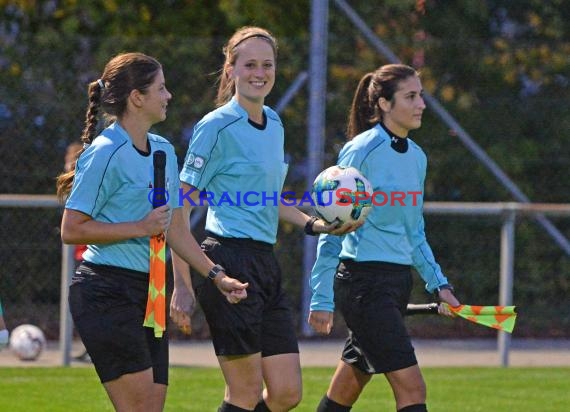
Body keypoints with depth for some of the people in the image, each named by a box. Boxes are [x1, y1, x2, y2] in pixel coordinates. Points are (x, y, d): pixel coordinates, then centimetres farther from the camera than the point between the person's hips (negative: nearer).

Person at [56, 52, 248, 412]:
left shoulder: (164, 151, 14)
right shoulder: (104, 153, -11)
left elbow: (175, 229, 21)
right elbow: (72, 230, -14)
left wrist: (217, 276, 15)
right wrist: (140, 228, -15)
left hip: (146, 292, 8)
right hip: (106, 293, -8)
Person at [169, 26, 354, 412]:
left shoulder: (274, 123, 14)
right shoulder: (217, 126, -9)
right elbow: (180, 209, -11)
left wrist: (314, 224, 13)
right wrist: (181, 286, -16)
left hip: (266, 263, 8)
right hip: (229, 261, -8)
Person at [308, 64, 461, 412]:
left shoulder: (416, 157, 12)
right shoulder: (360, 152, -11)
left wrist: (438, 283, 13)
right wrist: (322, 299, -12)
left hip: (398, 281, 8)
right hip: (363, 281, -8)